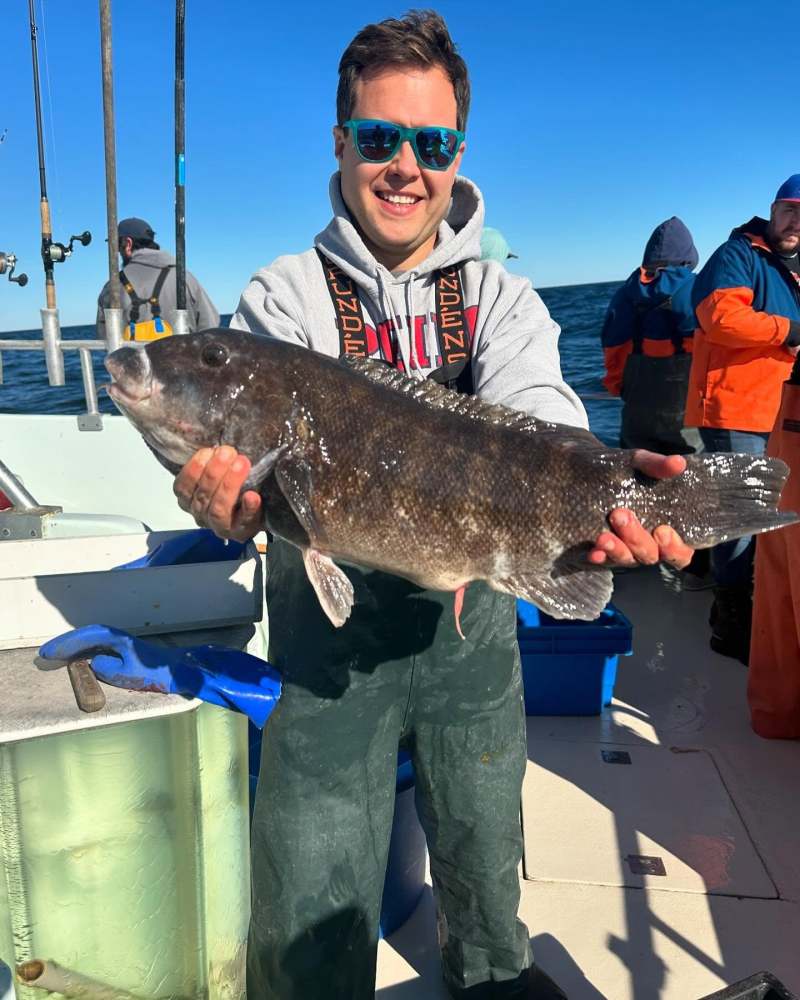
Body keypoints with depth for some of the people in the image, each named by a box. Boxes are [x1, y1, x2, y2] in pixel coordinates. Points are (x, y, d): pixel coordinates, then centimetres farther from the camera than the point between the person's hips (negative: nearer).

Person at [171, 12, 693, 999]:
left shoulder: (501, 298, -1)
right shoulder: (284, 296, -5)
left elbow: (537, 416, -20)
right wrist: (234, 495, -44)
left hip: (473, 627, 3)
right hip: (328, 636, -2)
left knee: (484, 851, 25)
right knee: (313, 917, 7)